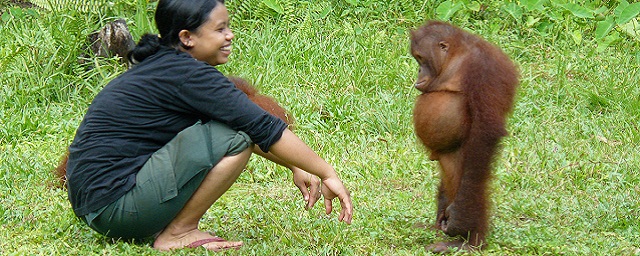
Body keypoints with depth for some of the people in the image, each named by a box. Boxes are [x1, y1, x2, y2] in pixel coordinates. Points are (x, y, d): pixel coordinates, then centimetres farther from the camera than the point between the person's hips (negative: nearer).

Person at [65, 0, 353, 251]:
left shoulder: (163, 66, 14)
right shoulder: (188, 75, -14)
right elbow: (264, 128, -15)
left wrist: (296, 167, 17)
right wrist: (327, 173, -8)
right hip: (113, 204, -10)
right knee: (235, 138, -16)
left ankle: (162, 224, 10)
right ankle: (177, 234, -6)